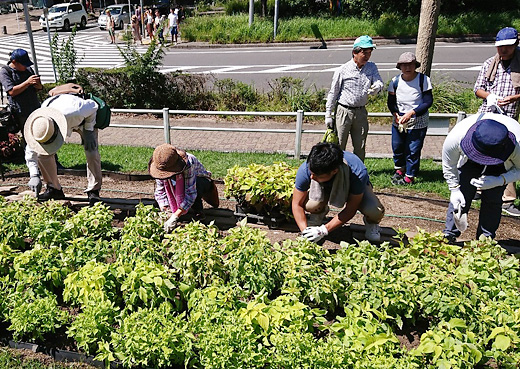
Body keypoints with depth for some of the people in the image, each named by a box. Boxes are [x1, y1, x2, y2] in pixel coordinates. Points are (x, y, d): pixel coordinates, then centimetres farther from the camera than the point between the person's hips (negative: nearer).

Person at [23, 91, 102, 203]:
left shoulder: (73, 111, -47)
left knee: (91, 152, -23)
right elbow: (31, 151, -18)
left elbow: (92, 105, -25)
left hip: (84, 119, -3)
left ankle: (93, 191, -9)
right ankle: (53, 188, 4)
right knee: (43, 152, -12)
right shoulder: (38, 125, -32)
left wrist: (88, 131, -22)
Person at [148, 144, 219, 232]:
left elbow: (190, 193, -42)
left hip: (201, 181, -6)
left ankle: (198, 211, -15)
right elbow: (160, 191, -14)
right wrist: (165, 211, -28)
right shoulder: (161, 166, -24)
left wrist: (175, 217, -45)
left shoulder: (188, 164, -40)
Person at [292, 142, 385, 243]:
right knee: (311, 206, -33)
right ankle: (320, 213, 8)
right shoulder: (305, 170, -35)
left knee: (376, 212, -31)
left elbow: (350, 210, -28)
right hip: (325, 188, 2)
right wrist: (305, 231, -33)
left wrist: (324, 230, -34)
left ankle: (371, 223, 9)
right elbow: (297, 204, -22)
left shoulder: (358, 173, -41)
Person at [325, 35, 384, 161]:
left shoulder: (371, 67, 6)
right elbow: (333, 93, -3)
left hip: (361, 112, 4)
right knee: (339, 146, 1)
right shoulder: (343, 70, -8)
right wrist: (328, 115, -4)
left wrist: (376, 87, -33)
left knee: (360, 147, 11)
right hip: (344, 111, -4)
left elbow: (379, 82, -7)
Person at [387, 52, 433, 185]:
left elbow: (428, 101, -11)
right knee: (397, 147, 12)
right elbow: (391, 102, 6)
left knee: (413, 150, -2)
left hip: (418, 122, -3)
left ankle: (409, 176, 12)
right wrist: (396, 115, -12)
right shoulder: (395, 81, 0)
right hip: (398, 120, 3)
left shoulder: (423, 79, -8)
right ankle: (399, 169, 38)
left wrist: (411, 113, -21)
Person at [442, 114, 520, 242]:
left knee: (492, 200, -8)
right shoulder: (455, 138, -40)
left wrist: (499, 181, -37)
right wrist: (455, 189, -20)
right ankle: (449, 235, 3)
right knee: (460, 197, -10)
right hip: (468, 161, 0)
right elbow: (449, 166, -18)